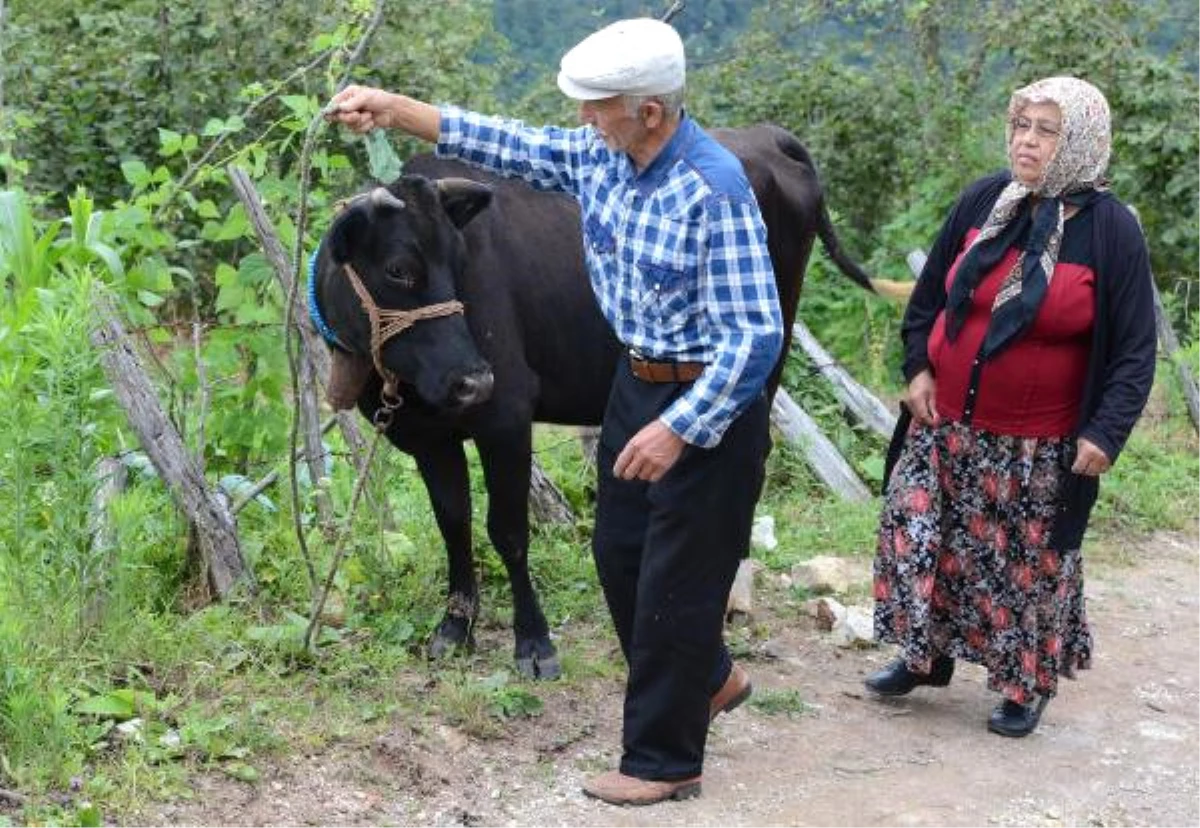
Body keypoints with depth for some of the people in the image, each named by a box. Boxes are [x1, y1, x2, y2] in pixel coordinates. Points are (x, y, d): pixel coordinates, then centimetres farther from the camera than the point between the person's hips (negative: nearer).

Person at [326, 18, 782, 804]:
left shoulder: (716, 191, -27)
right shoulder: (600, 157, -3)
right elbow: (507, 143, 11)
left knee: (676, 581, 1)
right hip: (637, 383, 9)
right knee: (618, 554, 18)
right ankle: (708, 679, 41)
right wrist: (394, 108, 6)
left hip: (708, 405, -8)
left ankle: (663, 760, 16)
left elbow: (756, 336, -27)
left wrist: (678, 427, -31)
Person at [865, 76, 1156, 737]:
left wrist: (1106, 432, -14)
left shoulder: (1109, 229, -11)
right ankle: (926, 656, 29)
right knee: (917, 536, 8)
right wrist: (918, 366, 2)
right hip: (945, 426, 4)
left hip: (1036, 449, -4)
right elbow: (929, 293, 12)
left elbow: (1134, 348, -7)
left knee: (1030, 564, 5)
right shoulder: (983, 200, -1)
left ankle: (1028, 685, 24)